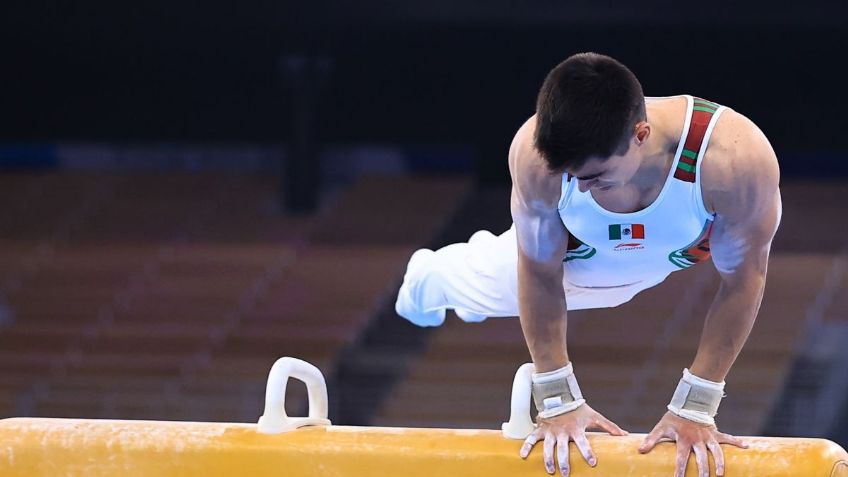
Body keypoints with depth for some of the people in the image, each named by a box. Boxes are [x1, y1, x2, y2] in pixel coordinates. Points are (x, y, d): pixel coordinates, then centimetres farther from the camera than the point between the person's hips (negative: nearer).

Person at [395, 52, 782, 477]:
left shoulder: (734, 158, -48)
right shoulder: (535, 155, -43)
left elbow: (742, 279, -31)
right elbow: (540, 273, -25)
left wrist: (693, 409, -27)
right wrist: (558, 400, -20)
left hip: (685, 248, -1)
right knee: (483, 281, 26)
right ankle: (431, 274, 62)